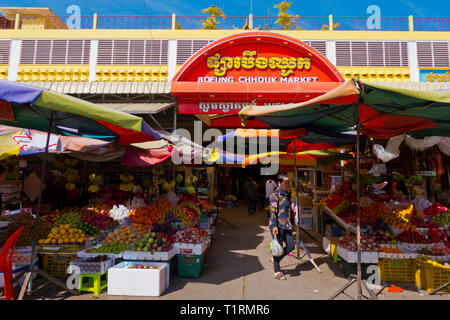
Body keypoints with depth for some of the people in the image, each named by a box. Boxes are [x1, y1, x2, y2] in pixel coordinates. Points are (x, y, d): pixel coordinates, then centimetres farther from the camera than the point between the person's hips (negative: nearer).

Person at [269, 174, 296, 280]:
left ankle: (275, 259, 28)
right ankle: (277, 271, 15)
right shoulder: (275, 195, -11)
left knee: (291, 245, 6)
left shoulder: (287, 195, 13)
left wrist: (292, 222, 23)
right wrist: (274, 226, -21)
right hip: (278, 226, -8)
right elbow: (273, 211, -16)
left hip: (286, 226, 8)